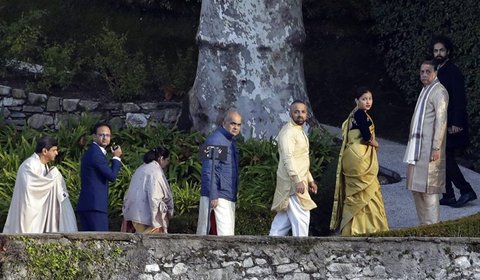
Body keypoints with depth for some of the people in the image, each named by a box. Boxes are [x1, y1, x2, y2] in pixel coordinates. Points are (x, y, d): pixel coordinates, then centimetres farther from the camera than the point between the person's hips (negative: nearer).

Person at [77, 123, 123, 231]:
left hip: (87, 205, 11)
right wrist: (116, 157, -2)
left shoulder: (91, 151, 20)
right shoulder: (95, 153, -12)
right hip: (94, 206, -11)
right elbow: (112, 175, -14)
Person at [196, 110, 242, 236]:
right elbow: (208, 171, -17)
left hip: (229, 196, 9)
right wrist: (213, 196, -22)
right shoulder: (215, 140, -12)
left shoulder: (231, 141, 17)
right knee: (225, 233, -13)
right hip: (218, 197, -9)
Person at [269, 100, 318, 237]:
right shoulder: (288, 132, -14)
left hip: (298, 181, 10)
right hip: (292, 183, -10)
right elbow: (288, 158, -24)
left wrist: (309, 180, 24)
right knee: (301, 218, -9)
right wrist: (298, 180, -31)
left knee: (283, 218, 11)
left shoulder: (300, 131, 20)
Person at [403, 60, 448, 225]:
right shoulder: (425, 91, 19)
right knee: (417, 187, 10)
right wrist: (412, 146, 18)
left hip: (430, 147, -9)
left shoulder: (439, 91, -9)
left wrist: (436, 147, -21)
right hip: (418, 146, 9)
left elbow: (441, 120, -16)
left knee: (427, 187, -10)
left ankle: (432, 224, -6)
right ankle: (424, 223, 16)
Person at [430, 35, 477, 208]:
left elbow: (459, 100, -17)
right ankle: (448, 195, 12)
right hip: (440, 124, 9)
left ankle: (466, 190, -6)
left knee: (446, 158, -12)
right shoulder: (439, 72, 15)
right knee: (443, 159, 8)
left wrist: (456, 124, -23)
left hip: (451, 125, -9)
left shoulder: (453, 72, -11)